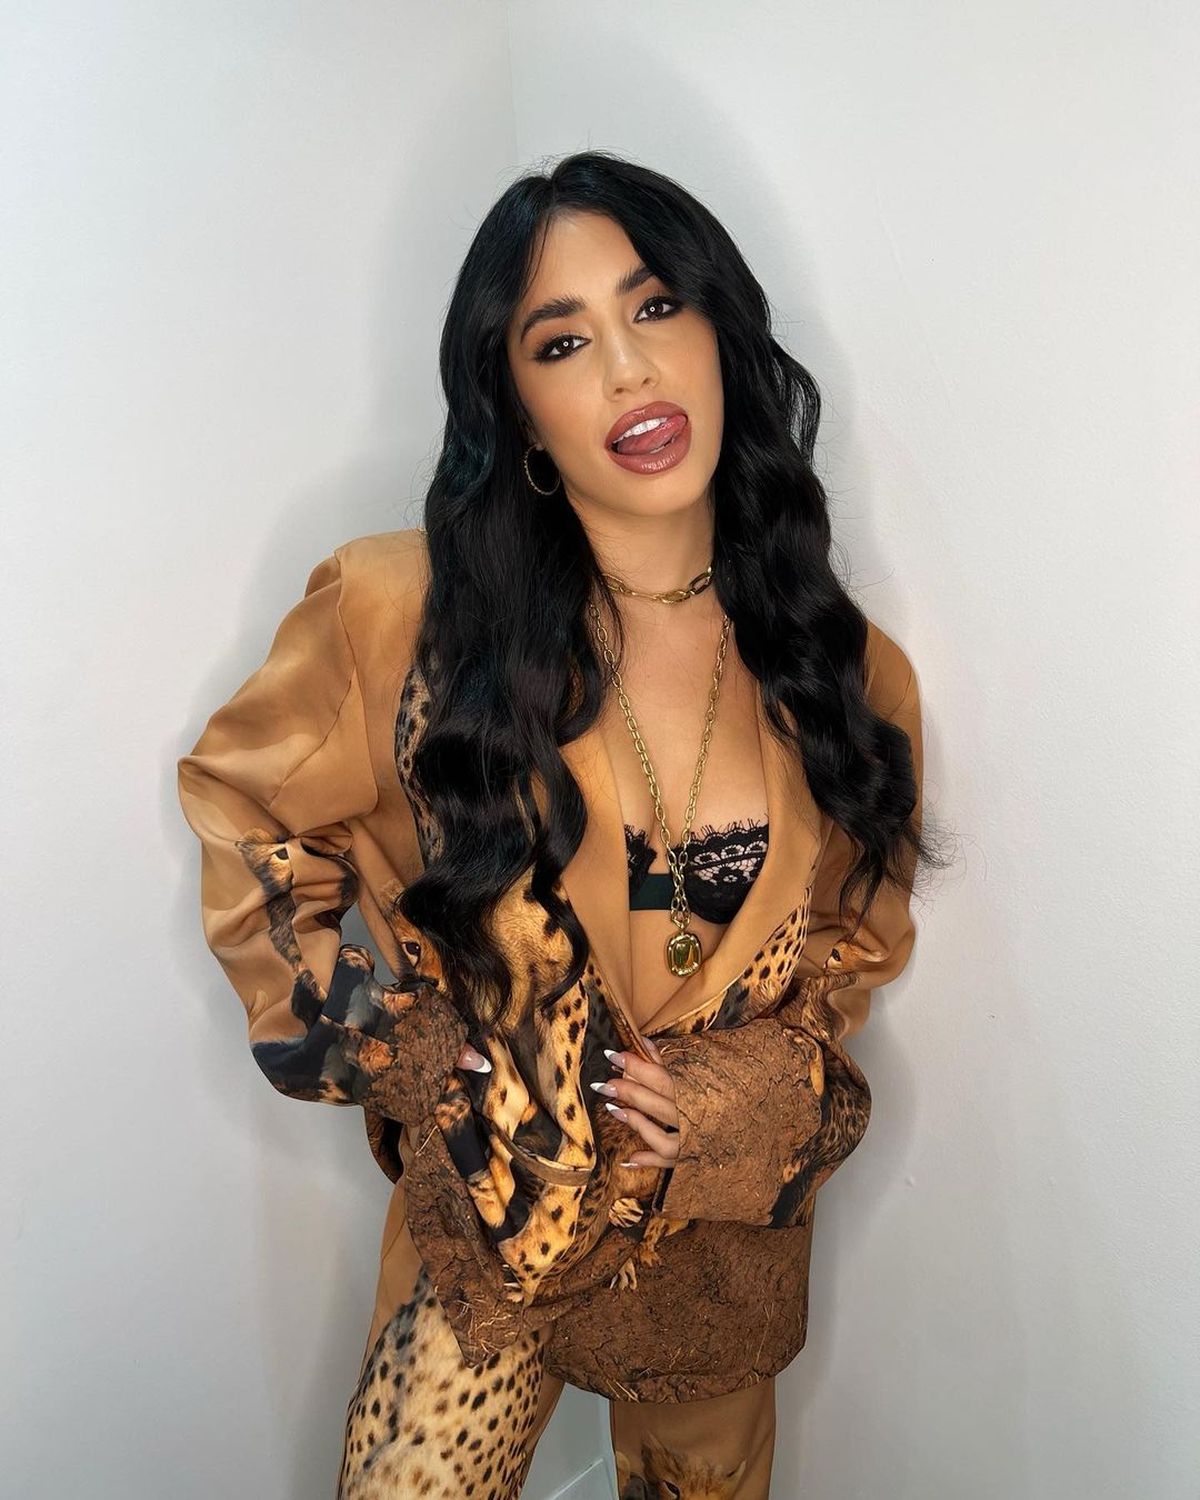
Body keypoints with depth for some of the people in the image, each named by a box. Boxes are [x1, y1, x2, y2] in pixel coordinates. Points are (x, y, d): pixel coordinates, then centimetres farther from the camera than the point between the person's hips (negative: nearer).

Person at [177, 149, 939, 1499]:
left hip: (731, 1230, 3)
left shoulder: (845, 670, -10)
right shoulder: (405, 615, -18)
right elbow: (243, 810, -3)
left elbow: (860, 932, 4)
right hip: (490, 1226, -2)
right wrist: (385, 1043, -10)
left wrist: (746, 1089, -11)